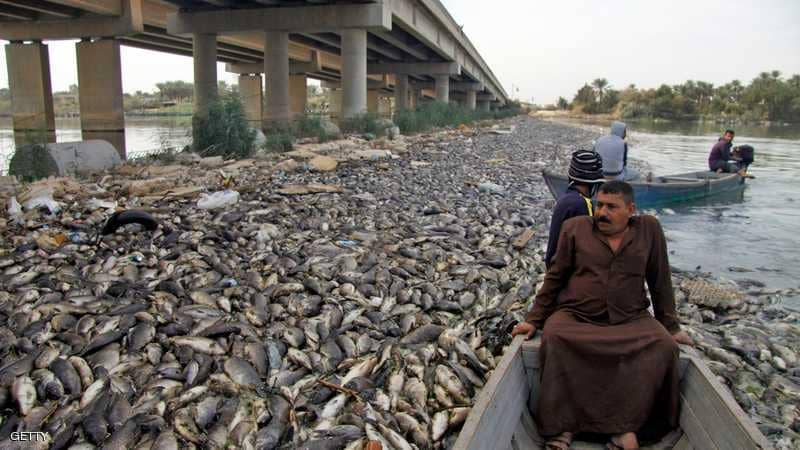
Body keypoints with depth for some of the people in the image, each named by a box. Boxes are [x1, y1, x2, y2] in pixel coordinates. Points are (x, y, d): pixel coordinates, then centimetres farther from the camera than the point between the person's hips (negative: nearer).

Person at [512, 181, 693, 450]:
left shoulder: (649, 229, 3)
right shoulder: (574, 228, 2)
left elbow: (660, 281, 10)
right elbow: (555, 277, 6)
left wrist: (671, 326, 12)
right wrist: (534, 319, 3)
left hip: (630, 320, 1)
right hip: (575, 317, -1)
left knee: (664, 346, -25)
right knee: (554, 339, -31)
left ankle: (626, 427, -19)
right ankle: (561, 426, -19)